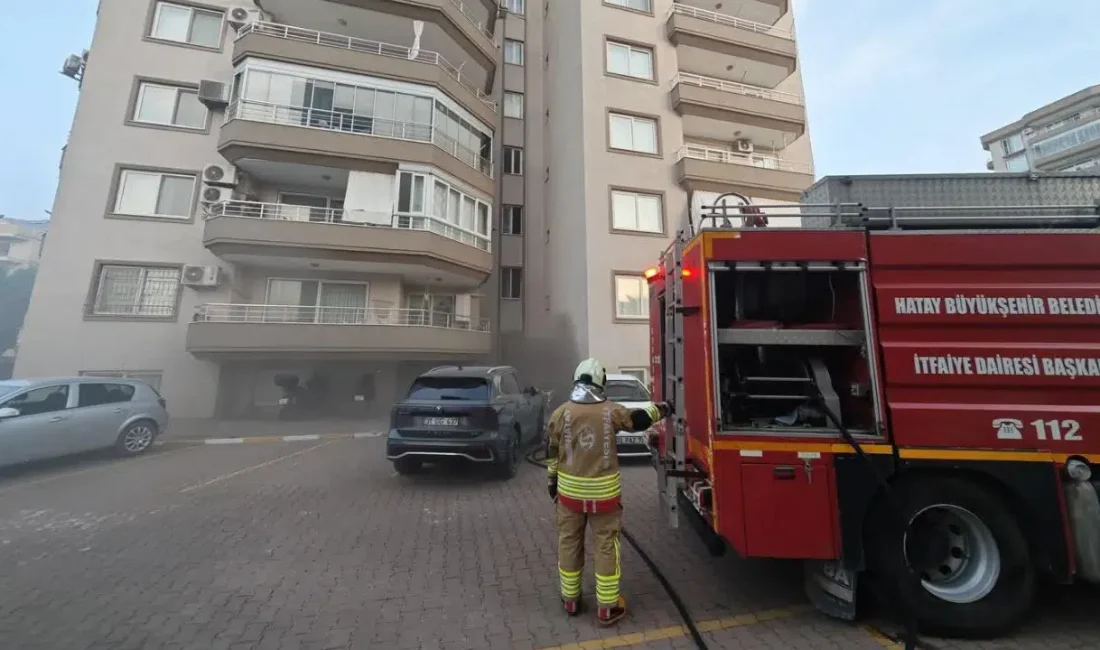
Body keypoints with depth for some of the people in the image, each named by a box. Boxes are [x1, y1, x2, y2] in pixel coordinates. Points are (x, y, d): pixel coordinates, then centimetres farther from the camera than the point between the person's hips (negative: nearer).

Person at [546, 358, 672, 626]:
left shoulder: (560, 413, -9)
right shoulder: (611, 411, -12)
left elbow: (552, 452, 0)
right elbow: (638, 420, 3)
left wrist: (552, 480, 15)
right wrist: (660, 409, 22)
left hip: (570, 490, 2)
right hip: (603, 491, -1)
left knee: (569, 542, 18)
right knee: (606, 545, 14)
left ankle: (570, 599, 34)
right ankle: (607, 607, 25)